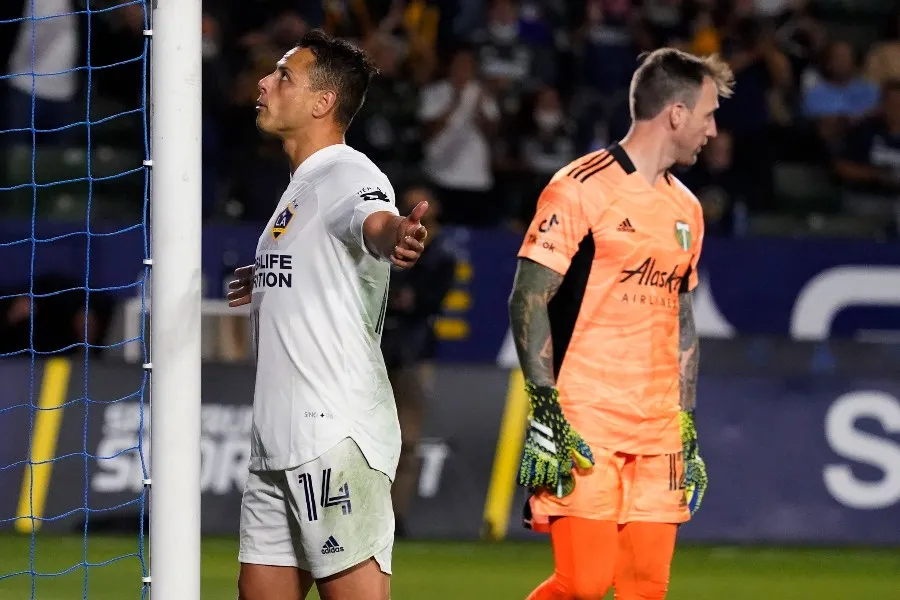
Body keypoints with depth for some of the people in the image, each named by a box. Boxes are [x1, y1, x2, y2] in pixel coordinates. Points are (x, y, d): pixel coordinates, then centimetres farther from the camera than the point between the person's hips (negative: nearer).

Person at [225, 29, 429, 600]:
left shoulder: (350, 175, -12)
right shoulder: (303, 184, 18)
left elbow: (374, 220, -35)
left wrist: (396, 235, -57)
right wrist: (269, 282, 47)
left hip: (336, 439, -10)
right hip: (277, 445, 10)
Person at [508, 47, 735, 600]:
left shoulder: (686, 209, 17)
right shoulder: (581, 189, -6)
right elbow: (528, 300, -9)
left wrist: (689, 432, 19)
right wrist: (545, 413, -16)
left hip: (660, 435, 7)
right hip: (584, 428, -7)